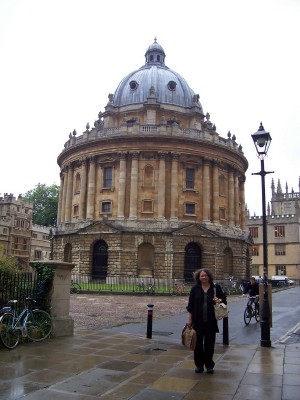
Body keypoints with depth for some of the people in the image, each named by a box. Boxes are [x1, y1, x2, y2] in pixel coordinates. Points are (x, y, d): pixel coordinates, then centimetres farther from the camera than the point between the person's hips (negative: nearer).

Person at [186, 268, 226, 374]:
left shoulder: (216, 287, 1)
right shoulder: (195, 289, 2)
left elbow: (224, 299, 8)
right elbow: (190, 304, 4)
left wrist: (219, 300, -15)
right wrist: (189, 318, 0)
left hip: (211, 321, 0)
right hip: (198, 320, 0)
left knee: (209, 343, 7)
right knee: (198, 343, 7)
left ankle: (209, 365, 20)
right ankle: (199, 365, 19)